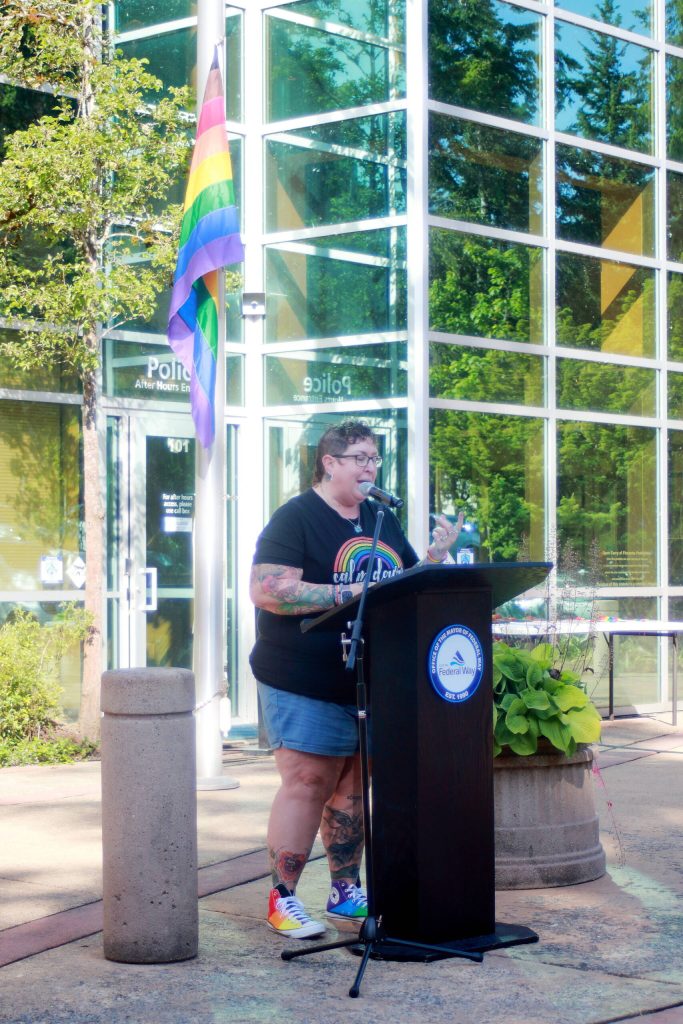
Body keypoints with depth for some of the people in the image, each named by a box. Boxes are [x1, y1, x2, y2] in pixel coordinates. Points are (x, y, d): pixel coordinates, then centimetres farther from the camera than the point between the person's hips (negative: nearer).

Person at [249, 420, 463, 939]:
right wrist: (348, 594, -21)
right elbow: (267, 590, -18)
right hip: (306, 685, -7)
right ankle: (283, 899, 1)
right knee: (307, 783, -6)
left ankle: (346, 892, 20)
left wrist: (437, 555, 0)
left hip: (372, 681, 7)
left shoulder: (383, 521, 16)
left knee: (354, 785, 10)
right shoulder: (296, 518, -7)